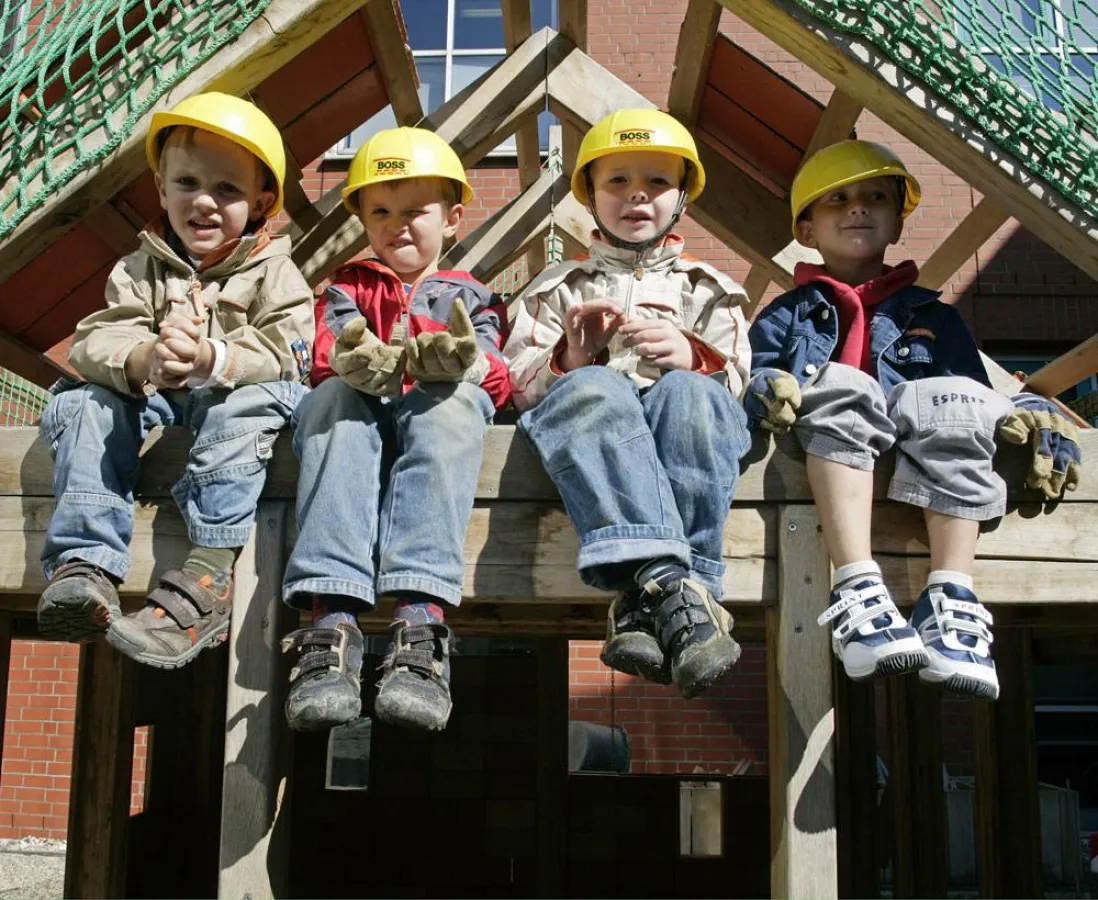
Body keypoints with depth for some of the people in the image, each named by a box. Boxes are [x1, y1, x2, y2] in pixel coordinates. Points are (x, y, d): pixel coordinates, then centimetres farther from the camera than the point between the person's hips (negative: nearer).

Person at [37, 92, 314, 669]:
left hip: (232, 400, -3)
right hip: (151, 404, 3)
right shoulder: (141, 268, 9)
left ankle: (209, 573, -43)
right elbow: (96, 339, -7)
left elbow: (283, 352, -15)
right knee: (84, 402, -22)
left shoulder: (273, 270, 2)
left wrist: (211, 358, -36)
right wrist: (143, 360, -33)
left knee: (248, 405, -35)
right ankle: (83, 563, -32)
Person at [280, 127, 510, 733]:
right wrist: (362, 362, -17)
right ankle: (331, 622, -51)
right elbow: (327, 358, 10)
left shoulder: (468, 296, 29)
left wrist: (461, 360, -17)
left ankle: (419, 621, -52)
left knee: (453, 400, -36)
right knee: (337, 396, -34)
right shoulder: (347, 289, 32)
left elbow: (495, 375, 10)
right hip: (358, 412, 1)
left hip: (435, 414, -1)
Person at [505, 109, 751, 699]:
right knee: (593, 389, -37)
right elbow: (517, 381, 15)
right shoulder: (558, 288, 30)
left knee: (691, 394, -37)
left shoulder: (707, 289, 30)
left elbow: (737, 380, 13)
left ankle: (647, 604, -47)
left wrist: (694, 357, -10)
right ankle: (673, 584, -55)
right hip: (588, 426, 0)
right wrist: (569, 359, -7)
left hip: (682, 416, 0)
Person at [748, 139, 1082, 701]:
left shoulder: (934, 316, 33)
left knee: (953, 400, -32)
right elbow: (755, 379, 13)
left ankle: (952, 604, -43)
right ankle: (859, 592, -48)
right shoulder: (786, 316, 30)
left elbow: (977, 400, 23)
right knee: (840, 386, -34)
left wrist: (1029, 412, 0)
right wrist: (767, 390, -12)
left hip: (924, 462, 1)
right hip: (828, 449, -1)